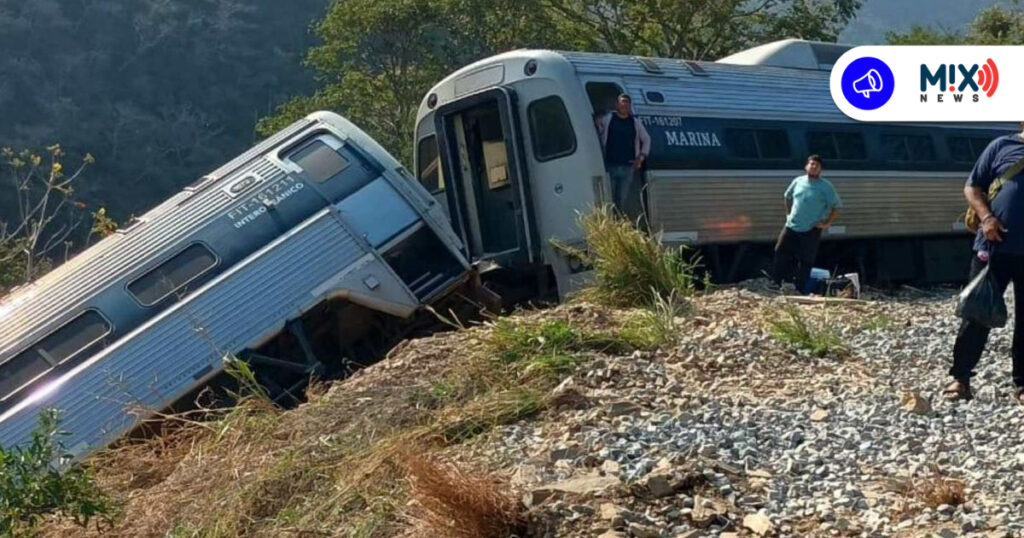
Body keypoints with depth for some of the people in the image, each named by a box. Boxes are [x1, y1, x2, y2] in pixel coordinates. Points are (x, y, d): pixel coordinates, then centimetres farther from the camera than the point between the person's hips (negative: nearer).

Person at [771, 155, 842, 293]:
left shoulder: (826, 187, -7)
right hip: (791, 226, 4)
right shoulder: (798, 181, 6)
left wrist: (827, 223, -9)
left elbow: (836, 207, -5)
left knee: (805, 261, -1)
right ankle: (776, 283, 14)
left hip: (811, 231, -4)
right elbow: (788, 197, 22)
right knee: (781, 253, 4)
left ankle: (800, 290, 7)